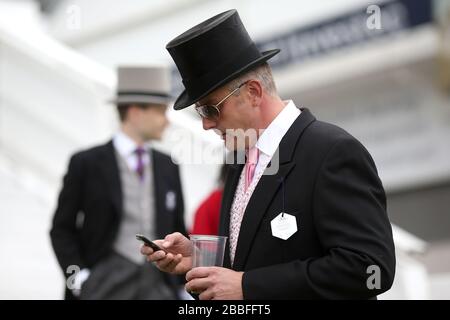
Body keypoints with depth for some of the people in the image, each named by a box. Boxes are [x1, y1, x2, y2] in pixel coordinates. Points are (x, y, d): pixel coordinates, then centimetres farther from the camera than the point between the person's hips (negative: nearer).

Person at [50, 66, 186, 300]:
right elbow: (62, 230, 1)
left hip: (158, 283, 3)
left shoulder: (168, 167, 11)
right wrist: (79, 279, -9)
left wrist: (181, 283, 8)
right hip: (105, 284, -3)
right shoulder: (86, 164, -1)